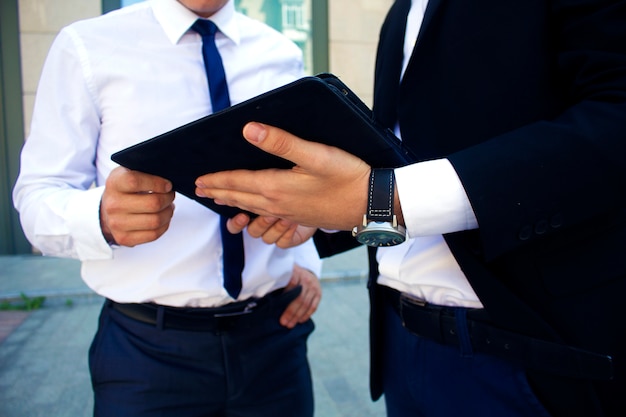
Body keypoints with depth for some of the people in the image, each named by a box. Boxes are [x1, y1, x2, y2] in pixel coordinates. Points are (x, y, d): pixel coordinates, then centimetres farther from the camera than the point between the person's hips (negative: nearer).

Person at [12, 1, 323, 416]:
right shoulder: (86, 47, -4)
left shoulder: (282, 55, 7)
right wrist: (103, 216, -30)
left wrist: (305, 259, 1)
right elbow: (37, 202, -7)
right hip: (148, 347, -2)